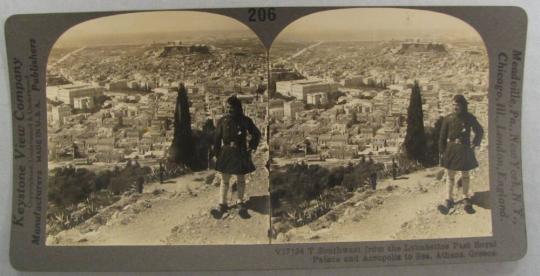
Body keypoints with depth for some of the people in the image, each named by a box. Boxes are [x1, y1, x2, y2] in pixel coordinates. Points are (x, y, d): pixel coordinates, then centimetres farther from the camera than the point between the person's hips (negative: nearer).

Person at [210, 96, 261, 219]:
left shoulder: (245, 121, -5)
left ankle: (240, 203, 24)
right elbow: (217, 138, 2)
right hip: (226, 153, 0)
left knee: (241, 180, 11)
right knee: (224, 180, 3)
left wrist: (251, 147, 0)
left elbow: (256, 134, 7)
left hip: (241, 154, 0)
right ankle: (222, 204, 8)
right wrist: (216, 153, 0)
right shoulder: (222, 121, -3)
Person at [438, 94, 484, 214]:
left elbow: (480, 131, 10)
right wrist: (442, 151, -2)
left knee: (465, 175, 13)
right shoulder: (448, 119, -4)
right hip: (451, 149, 0)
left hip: (464, 150, 0)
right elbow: (442, 136, 0)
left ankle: (466, 198, 27)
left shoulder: (469, 118, -4)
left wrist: (474, 144, 1)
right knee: (450, 175, 2)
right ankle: (449, 200, 6)